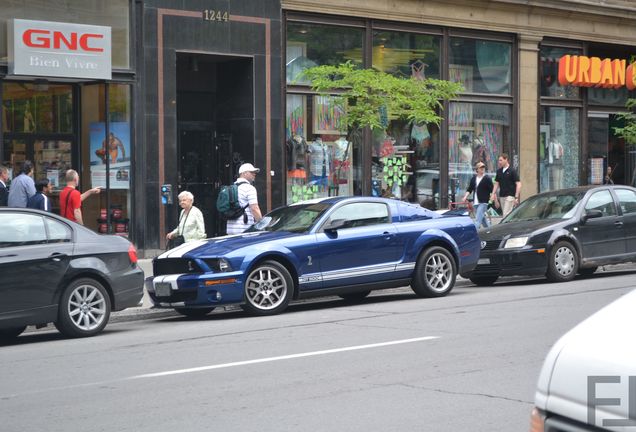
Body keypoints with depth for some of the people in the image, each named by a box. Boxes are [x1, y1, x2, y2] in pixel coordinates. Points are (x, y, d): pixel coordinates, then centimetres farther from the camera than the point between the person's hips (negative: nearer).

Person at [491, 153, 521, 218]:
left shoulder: (512, 171, -9)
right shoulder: (499, 171, 10)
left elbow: (518, 184, -11)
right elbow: (496, 183, 17)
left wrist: (516, 197, -17)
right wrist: (493, 194, 6)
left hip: (510, 196, -7)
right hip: (502, 196, 7)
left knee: (506, 214, -13)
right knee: (505, 214, 9)